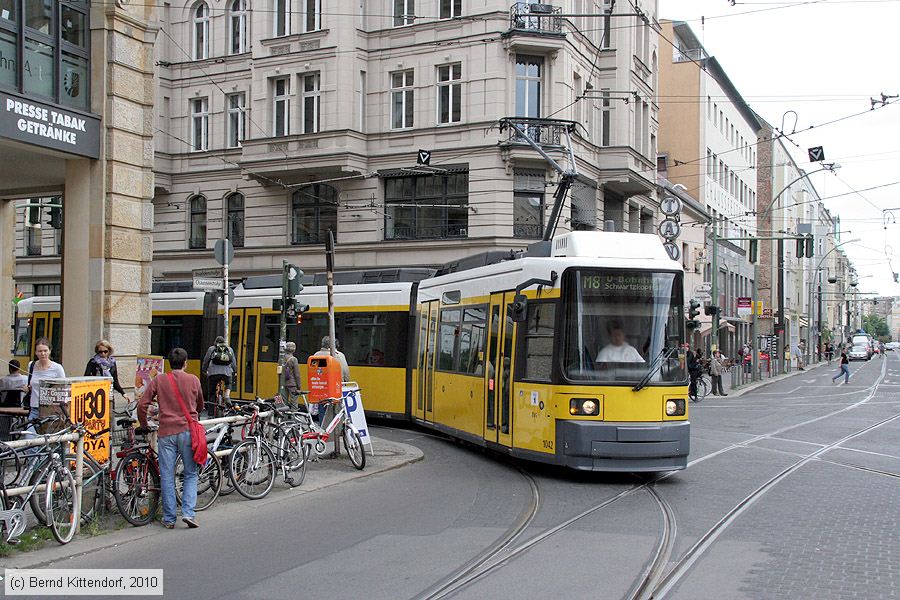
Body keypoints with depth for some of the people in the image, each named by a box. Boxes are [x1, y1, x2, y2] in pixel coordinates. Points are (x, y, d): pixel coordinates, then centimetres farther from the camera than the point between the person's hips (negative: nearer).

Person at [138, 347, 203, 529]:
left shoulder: (158, 381, 4)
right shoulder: (193, 380, 6)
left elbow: (142, 406, 0)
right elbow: (200, 406, 21)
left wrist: (144, 425, 16)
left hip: (166, 432, 0)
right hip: (188, 430, 0)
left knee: (167, 476, 6)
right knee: (191, 474, 10)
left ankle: (169, 519, 9)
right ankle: (188, 512, -3)